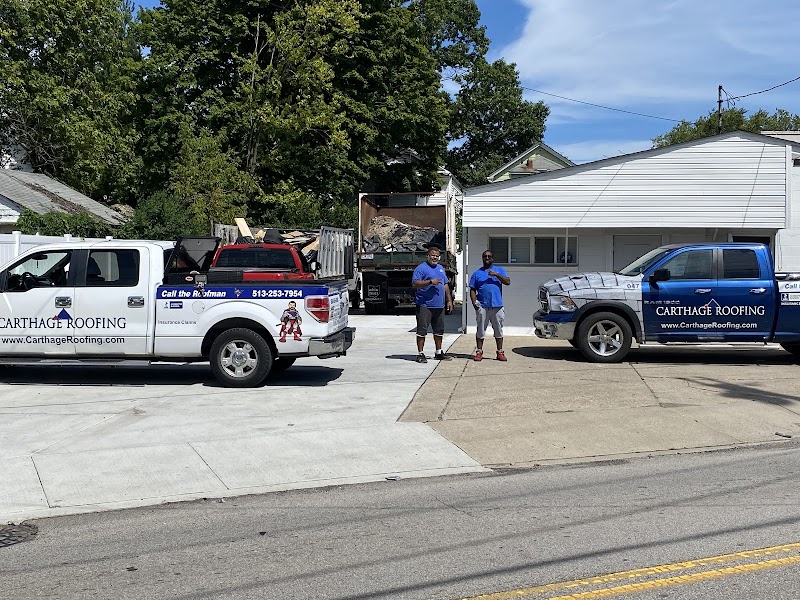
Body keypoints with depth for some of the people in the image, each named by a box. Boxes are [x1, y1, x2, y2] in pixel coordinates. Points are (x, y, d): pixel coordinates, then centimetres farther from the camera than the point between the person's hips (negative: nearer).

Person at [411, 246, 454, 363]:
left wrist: (449, 300, 17)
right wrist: (430, 282, -23)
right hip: (424, 306, -7)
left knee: (439, 330, 14)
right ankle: (420, 354, 1)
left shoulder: (441, 268, 18)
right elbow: (415, 283, -17)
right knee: (422, 330, -4)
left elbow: (445, 285, 23)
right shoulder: (421, 268, -6)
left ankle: (439, 353, 24)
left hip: (439, 305, 7)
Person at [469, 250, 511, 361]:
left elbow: (508, 282, -1)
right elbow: (472, 290, 9)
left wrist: (497, 275, -13)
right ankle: (479, 352, 7)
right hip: (482, 307, 0)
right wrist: (474, 303, -6)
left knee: (498, 330, 4)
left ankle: (500, 352, 10)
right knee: (481, 330, 1)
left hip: (497, 306, 0)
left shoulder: (500, 270, 13)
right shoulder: (477, 273, 13)